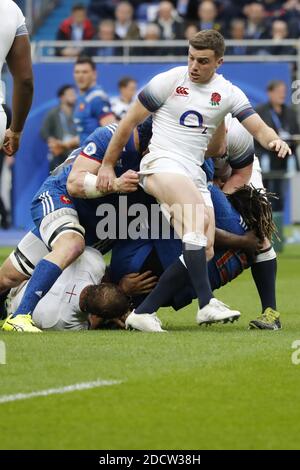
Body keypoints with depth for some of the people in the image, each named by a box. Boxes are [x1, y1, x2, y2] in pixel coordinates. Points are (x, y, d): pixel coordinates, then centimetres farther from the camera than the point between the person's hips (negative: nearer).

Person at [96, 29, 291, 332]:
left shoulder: (228, 93, 7)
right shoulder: (169, 81, -3)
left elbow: (258, 128, 2)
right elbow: (130, 121, 3)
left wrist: (274, 140, -23)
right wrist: (107, 165, 4)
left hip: (195, 173, 6)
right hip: (161, 162, -6)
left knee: (203, 252, -7)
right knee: (197, 216, -32)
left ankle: (143, 313, -3)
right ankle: (206, 302, -39)